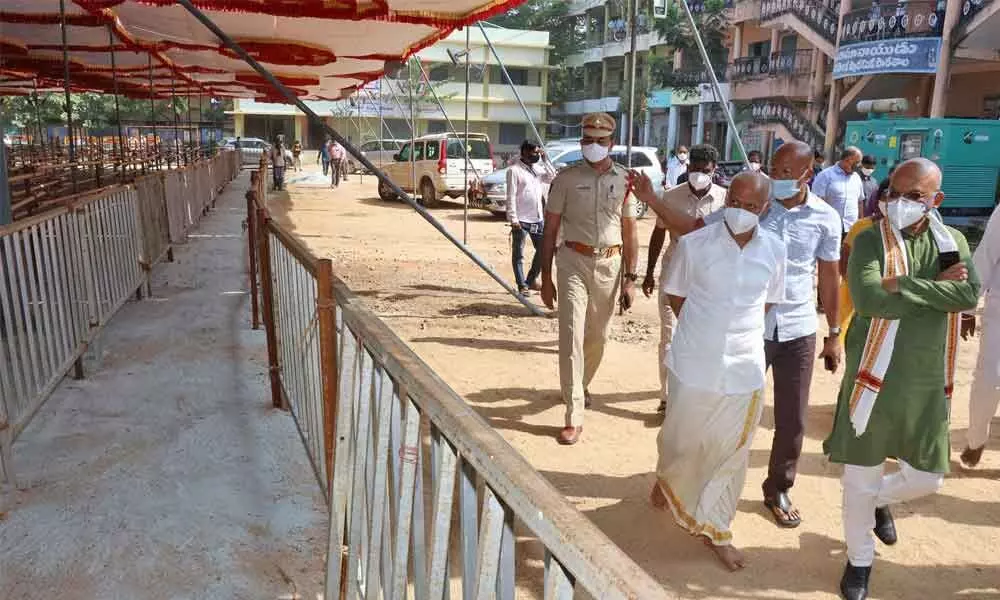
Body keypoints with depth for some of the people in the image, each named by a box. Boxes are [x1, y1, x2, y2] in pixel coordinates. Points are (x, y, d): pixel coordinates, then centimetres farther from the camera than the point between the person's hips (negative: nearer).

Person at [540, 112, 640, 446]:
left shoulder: (624, 180, 4)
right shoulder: (566, 178, -1)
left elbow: (630, 233, 7)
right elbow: (550, 230, 1)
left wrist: (630, 278, 2)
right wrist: (545, 278, -2)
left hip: (610, 265, 3)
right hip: (573, 261, -2)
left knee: (598, 336, 15)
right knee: (572, 336, -8)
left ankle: (582, 386, 43)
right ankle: (574, 418, -4)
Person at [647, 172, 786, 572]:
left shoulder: (774, 250, -4)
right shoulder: (693, 244, -12)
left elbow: (769, 301, 11)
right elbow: (673, 293, 2)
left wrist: (741, 332, 5)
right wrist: (702, 331, 2)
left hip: (745, 367, 2)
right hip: (694, 363, -2)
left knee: (731, 450, 11)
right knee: (682, 438, 16)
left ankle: (713, 528, 31)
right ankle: (668, 479, 50)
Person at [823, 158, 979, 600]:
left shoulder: (952, 242, 4)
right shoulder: (870, 240, -8)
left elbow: (969, 296, -15)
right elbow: (869, 299, -25)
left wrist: (904, 285, -22)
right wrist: (936, 287, -17)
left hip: (928, 384, 4)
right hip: (874, 379, -3)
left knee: (926, 478, 14)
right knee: (860, 480, 6)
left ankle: (881, 499, 48)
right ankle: (860, 560, 30)